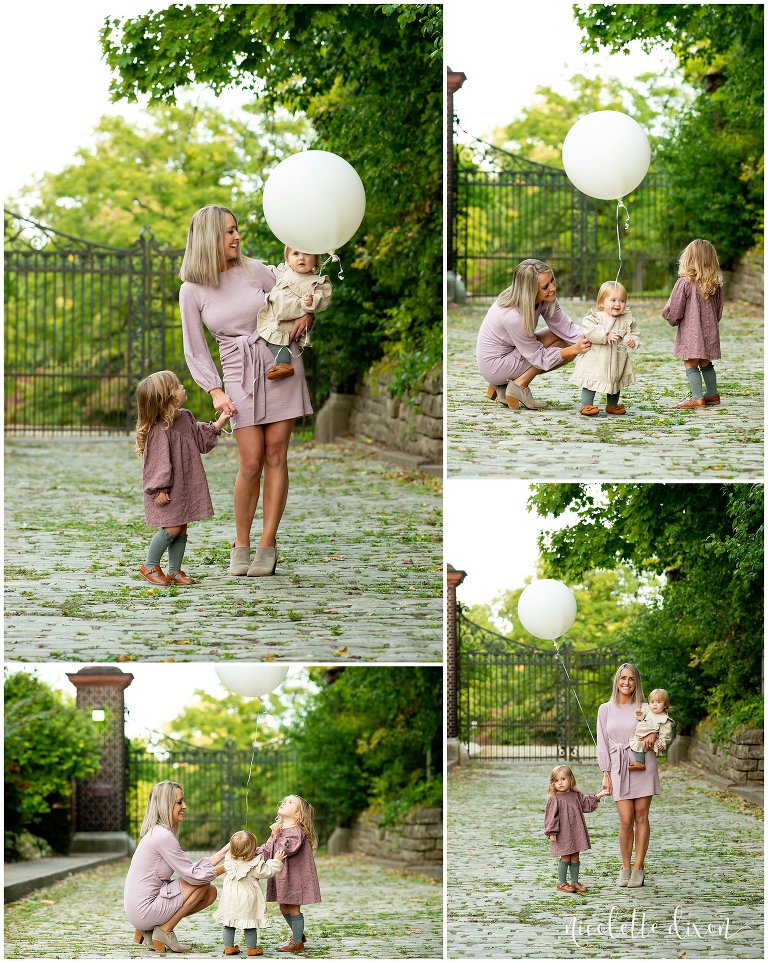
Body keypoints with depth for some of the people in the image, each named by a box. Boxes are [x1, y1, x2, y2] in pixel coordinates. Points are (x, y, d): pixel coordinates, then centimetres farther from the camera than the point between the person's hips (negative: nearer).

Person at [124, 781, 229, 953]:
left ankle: (148, 930, 10)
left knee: (210, 893, 10)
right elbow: (193, 875, -17)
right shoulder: (163, 836, -18)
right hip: (144, 911, -9)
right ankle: (165, 931, -3)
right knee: (203, 883, -10)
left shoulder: (157, 833, 13)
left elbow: (192, 868, 11)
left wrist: (225, 850, 6)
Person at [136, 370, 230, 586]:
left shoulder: (186, 418, 5)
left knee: (182, 529, 8)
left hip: (185, 486, 8)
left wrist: (221, 421, 14)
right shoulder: (160, 429, -22)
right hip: (167, 489, -8)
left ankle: (174, 570, 16)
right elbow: (159, 461, -21)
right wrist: (159, 489, -20)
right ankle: (150, 566, 8)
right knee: (171, 528, -9)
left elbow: (202, 438, 21)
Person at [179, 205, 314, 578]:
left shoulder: (254, 270, 2)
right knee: (251, 463, -9)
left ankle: (267, 545, 3)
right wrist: (215, 392, -7)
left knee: (276, 457, -2)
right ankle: (240, 544, 8)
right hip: (240, 377, -1)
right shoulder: (192, 290, -1)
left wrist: (306, 314, -7)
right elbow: (195, 351, 2)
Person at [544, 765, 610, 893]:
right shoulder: (554, 799, -9)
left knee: (575, 859, 10)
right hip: (562, 834, -5)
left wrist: (599, 795, 13)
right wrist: (551, 833, -15)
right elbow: (551, 817, -11)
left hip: (576, 833, 5)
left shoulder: (576, 796, 8)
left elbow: (587, 804, 19)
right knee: (565, 858, -2)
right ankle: (562, 883, 10)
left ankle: (575, 882, 19)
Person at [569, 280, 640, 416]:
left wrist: (633, 340, -16)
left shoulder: (627, 319, 2)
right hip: (596, 360, -4)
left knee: (616, 382, 16)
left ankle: (612, 405, 32)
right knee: (591, 381, -5)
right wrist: (606, 335, -33)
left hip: (617, 361, 4)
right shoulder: (594, 317, -10)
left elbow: (634, 333, 7)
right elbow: (589, 331, -23)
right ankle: (586, 405, 2)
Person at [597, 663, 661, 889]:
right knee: (626, 820, -6)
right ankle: (625, 867, 7)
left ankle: (638, 868, 6)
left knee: (641, 817, 0)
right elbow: (602, 744, 9)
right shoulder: (605, 710, 8)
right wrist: (606, 774, 2)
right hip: (619, 767, 0)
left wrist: (655, 733, -10)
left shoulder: (643, 708, 6)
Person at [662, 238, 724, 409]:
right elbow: (719, 311, 10)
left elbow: (674, 310, -10)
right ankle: (712, 394, 27)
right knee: (706, 364, 19)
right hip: (709, 331, 6)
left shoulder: (684, 283, -16)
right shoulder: (715, 284, 1)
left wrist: (672, 319, 12)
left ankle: (698, 398, -7)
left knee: (691, 365, -1)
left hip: (690, 333, -6)